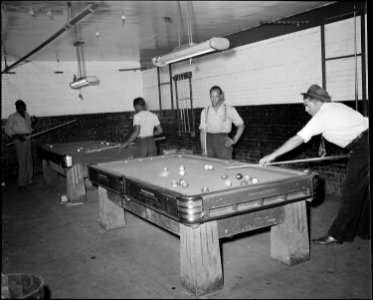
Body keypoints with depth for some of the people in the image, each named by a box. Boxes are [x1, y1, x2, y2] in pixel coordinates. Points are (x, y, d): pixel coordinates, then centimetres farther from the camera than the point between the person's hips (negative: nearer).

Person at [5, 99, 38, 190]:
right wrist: (17, 136, -17)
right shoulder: (12, 117, -5)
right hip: (20, 140, -6)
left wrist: (33, 123, -1)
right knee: (22, 162, -7)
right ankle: (22, 183, -2)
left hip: (28, 139, 6)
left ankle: (29, 180, 20)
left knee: (29, 160, 9)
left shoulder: (27, 116, 12)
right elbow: (7, 130, -4)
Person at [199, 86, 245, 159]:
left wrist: (234, 140, -4)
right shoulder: (205, 111, 9)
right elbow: (203, 131, 8)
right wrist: (203, 149, 0)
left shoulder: (229, 110, 3)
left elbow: (241, 125, 7)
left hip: (223, 140, -2)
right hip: (209, 141, 2)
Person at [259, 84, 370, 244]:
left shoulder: (322, 116, -14)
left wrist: (272, 155, -16)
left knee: (350, 192, -7)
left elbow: (297, 139, -17)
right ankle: (364, 230, 25)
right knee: (361, 191, 16)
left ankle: (336, 234, -1)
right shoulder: (336, 106, 13)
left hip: (362, 147, -10)